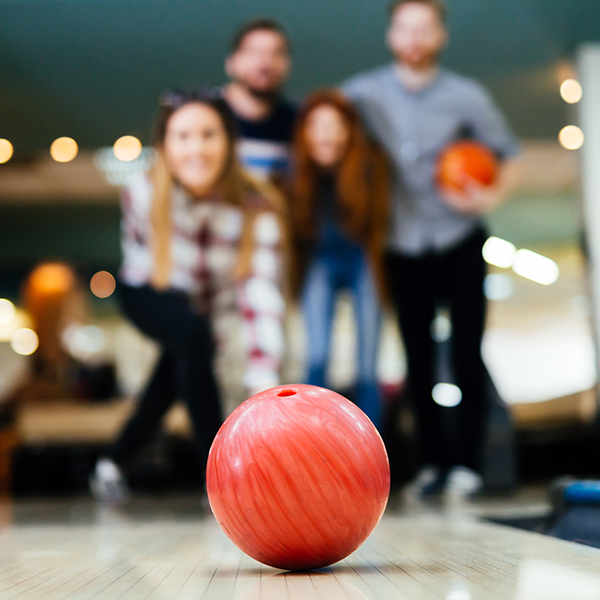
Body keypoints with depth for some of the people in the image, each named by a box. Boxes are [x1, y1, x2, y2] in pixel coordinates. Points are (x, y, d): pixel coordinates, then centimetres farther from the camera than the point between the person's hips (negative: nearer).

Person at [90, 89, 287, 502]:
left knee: (177, 373, 18)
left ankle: (113, 464, 47)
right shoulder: (144, 194, -31)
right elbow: (141, 251, -10)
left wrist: (264, 381, -53)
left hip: (204, 304, 3)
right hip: (146, 295, -2)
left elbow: (263, 297, -42)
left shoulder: (259, 210, -33)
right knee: (193, 334, -32)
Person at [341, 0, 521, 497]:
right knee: (418, 359, 5)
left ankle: (468, 461, 6)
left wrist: (490, 196, -16)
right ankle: (432, 461, 16)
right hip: (405, 251, 1)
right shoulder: (365, 93, -2)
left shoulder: (466, 96, -3)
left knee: (467, 354, -5)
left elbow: (510, 158, 4)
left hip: (460, 245, -1)